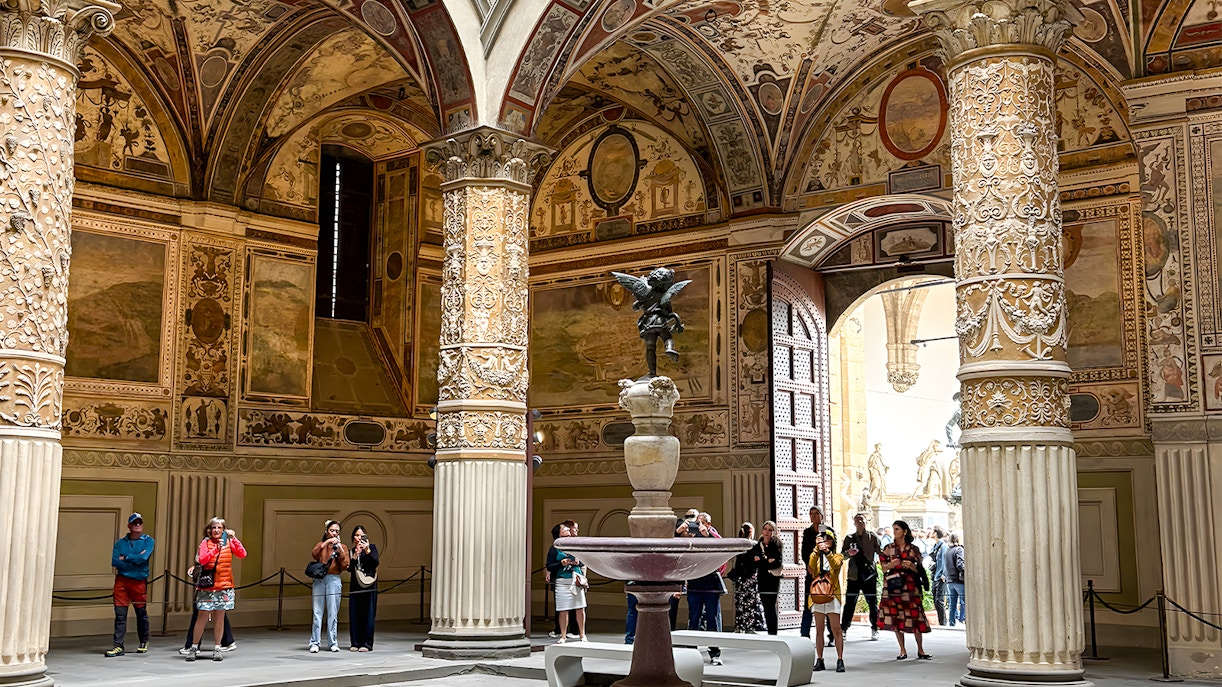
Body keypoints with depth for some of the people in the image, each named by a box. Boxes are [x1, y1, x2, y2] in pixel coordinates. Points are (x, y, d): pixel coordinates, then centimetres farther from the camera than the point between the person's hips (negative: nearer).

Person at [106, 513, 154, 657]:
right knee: (120, 614, -3)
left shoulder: (148, 541, 4)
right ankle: (118, 646, -2)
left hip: (140, 582, -1)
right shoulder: (120, 543, 9)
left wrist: (125, 558, -5)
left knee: (141, 613, 8)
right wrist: (135, 559, -10)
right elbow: (115, 562, -5)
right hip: (121, 580, 1)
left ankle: (144, 642, 25)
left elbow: (143, 558, -13)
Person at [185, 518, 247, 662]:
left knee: (220, 617, 5)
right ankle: (193, 647, 9)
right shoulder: (206, 543, 1)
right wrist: (216, 549, -24)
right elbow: (202, 560, -13)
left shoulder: (228, 542, 7)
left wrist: (234, 538, -13)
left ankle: (217, 649, 12)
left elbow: (242, 554, -6)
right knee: (203, 617, -2)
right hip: (207, 586, -2)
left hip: (224, 586, 2)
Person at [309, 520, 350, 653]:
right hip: (319, 580, 0)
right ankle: (315, 643, 0)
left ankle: (333, 643, 5)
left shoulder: (342, 547, 12)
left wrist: (340, 551, -9)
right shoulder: (321, 544, 14)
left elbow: (345, 566, 1)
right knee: (317, 612, -3)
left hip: (334, 581, 0)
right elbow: (314, 555, -10)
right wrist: (326, 542, -16)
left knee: (333, 613, 0)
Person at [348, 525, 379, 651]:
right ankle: (355, 643, 6)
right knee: (354, 616, 0)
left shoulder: (372, 547, 5)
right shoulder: (351, 551, 14)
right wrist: (355, 555, -11)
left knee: (368, 615, -5)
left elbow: (375, 563, -9)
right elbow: (349, 568, 2)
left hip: (369, 586, -3)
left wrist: (367, 551, -21)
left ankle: (367, 644, -1)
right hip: (355, 586, 3)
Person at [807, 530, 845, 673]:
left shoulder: (837, 556, 10)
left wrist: (827, 552, -27)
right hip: (817, 595, 2)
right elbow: (810, 567, -9)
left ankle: (840, 660, -2)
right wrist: (817, 550, -17)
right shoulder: (815, 556, 13)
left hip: (832, 595, -2)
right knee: (819, 629, 5)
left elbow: (835, 565, -14)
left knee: (836, 629, -4)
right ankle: (819, 661, 9)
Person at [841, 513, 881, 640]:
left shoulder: (872, 537, 5)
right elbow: (842, 556, 9)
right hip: (854, 575, 1)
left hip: (869, 575, -1)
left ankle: (874, 630, 12)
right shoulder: (849, 538, 11)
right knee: (849, 603, -1)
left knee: (872, 604, 3)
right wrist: (849, 553, -12)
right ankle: (843, 629, 4)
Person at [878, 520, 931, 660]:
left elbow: (919, 569, 6)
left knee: (915, 617, -3)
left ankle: (920, 650, 9)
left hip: (910, 587, -1)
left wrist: (911, 565, -13)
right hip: (893, 587, 1)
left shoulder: (913, 549, 5)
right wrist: (891, 565, -13)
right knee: (896, 618, 0)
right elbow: (883, 567, 7)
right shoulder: (888, 548, 8)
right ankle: (902, 650, 10)